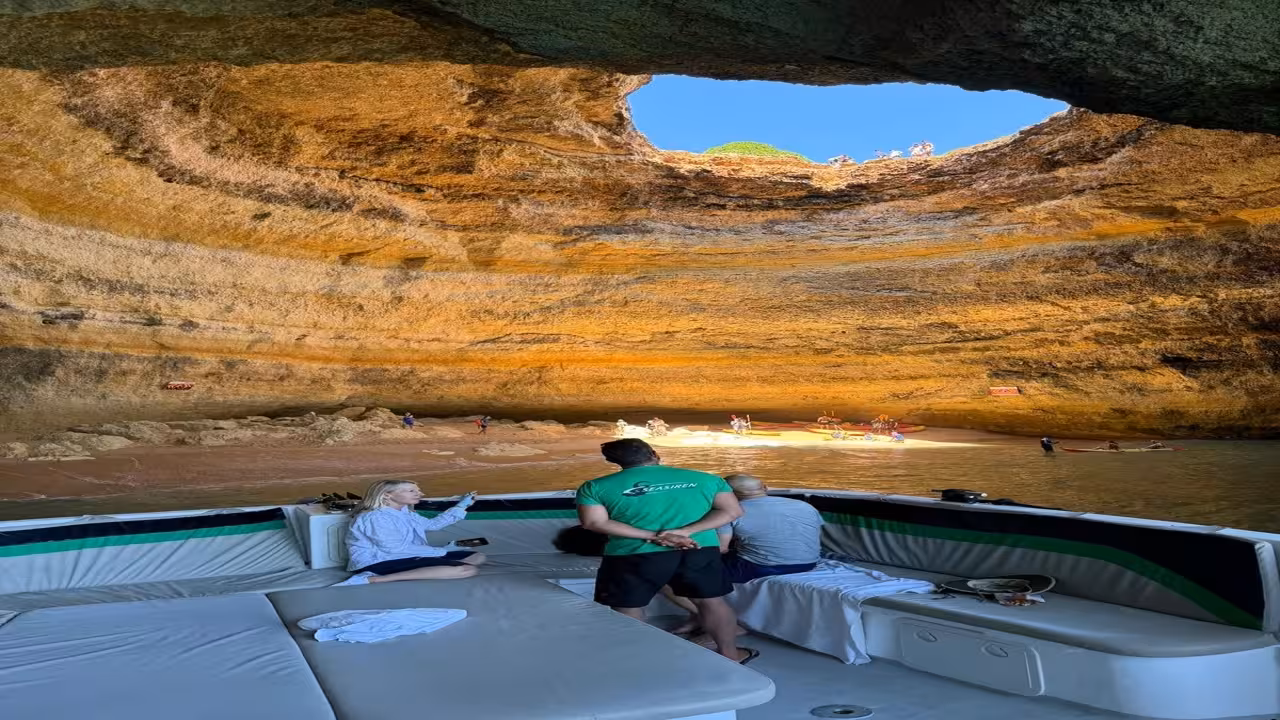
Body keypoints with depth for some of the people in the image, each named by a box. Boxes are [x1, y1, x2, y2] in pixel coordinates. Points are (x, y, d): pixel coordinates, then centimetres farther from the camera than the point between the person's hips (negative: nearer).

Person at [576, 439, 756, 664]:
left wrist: (654, 536, -12)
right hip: (700, 550, 3)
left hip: (634, 555, -3)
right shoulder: (704, 478, 6)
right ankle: (729, 654, 31)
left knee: (627, 609, 13)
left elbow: (595, 522, -7)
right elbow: (732, 511, 1)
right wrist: (684, 532, -9)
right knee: (711, 601, 19)